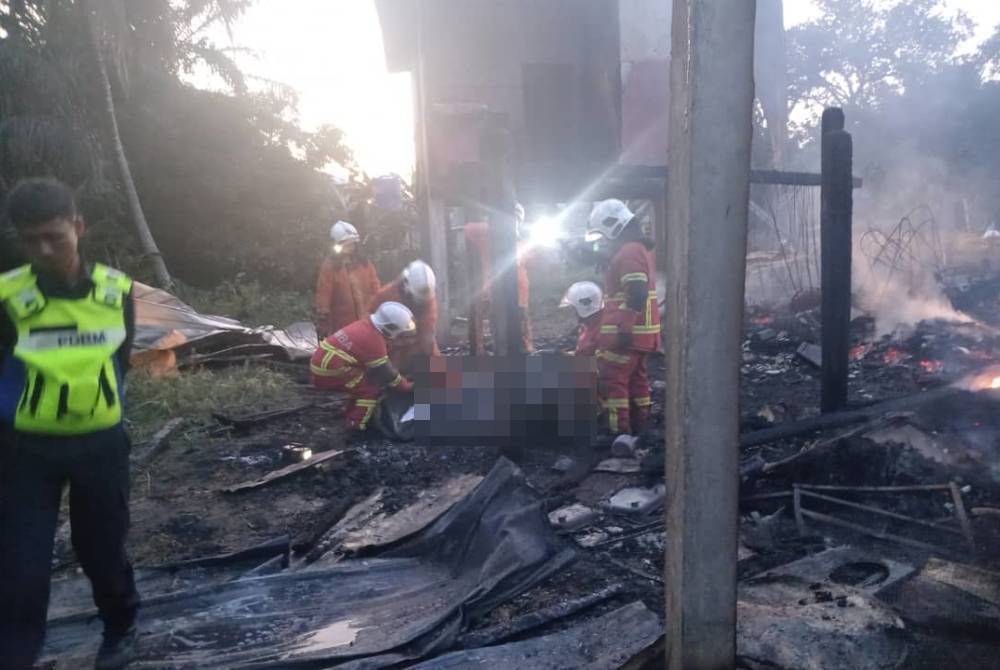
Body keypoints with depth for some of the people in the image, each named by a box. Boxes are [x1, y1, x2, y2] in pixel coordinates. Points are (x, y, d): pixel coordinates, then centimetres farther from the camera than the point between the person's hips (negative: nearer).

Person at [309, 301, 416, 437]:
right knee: (371, 389, -3)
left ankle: (353, 420, 25)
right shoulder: (373, 340, -16)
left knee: (363, 384, 18)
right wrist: (407, 386, 6)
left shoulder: (366, 325, 10)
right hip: (328, 373, -9)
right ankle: (356, 428, -3)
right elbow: (385, 372, -6)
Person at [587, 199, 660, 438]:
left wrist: (624, 329, -26)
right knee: (636, 378, 13)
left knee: (612, 380, -8)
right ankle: (638, 429, 19)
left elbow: (637, 294, -24)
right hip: (639, 331, 11)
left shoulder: (629, 252, -15)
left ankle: (618, 432, -7)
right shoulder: (640, 249, 19)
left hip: (627, 332, -11)